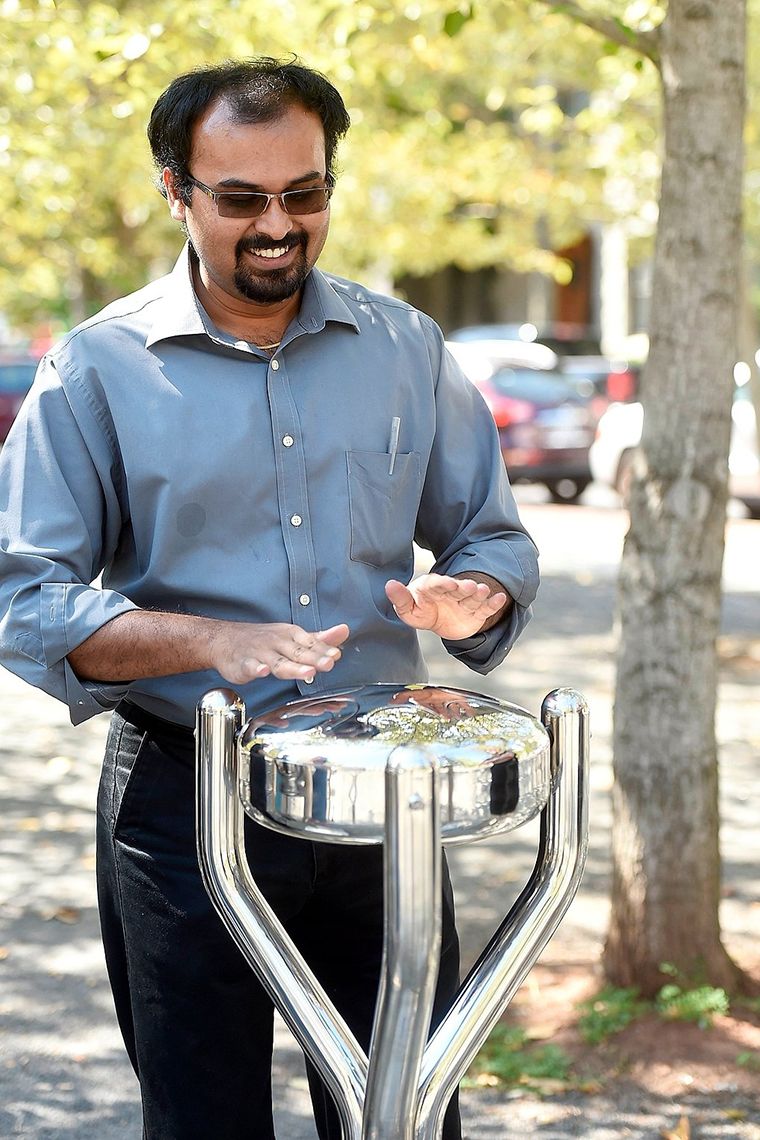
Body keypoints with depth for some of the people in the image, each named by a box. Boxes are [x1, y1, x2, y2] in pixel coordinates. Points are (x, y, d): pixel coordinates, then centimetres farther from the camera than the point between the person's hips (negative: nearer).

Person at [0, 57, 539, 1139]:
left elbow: (494, 538, 13)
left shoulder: (404, 348, 5)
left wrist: (470, 597, -12)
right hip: (183, 802, -2)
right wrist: (213, 643, -24)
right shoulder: (99, 370, -5)